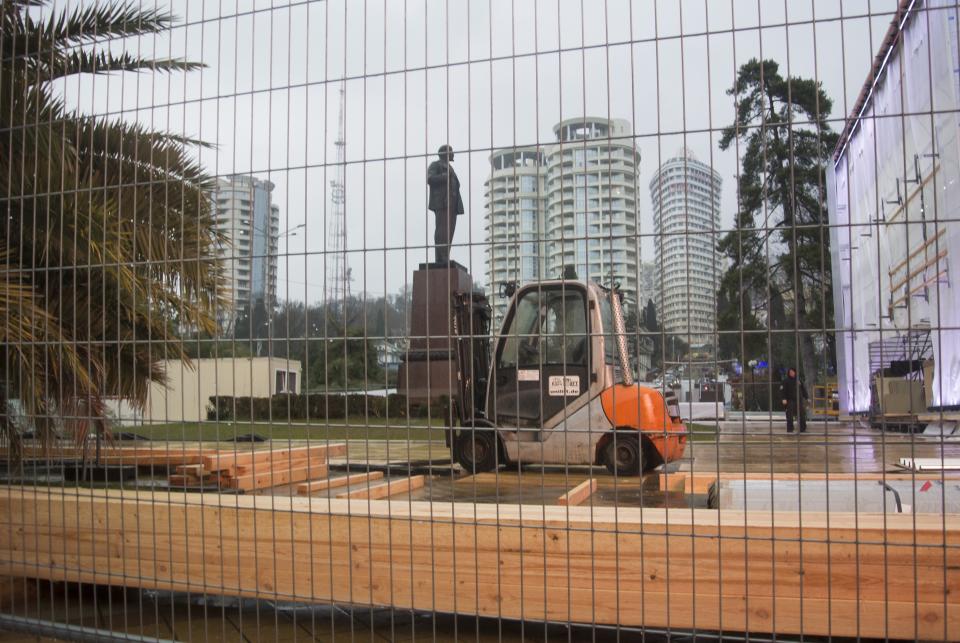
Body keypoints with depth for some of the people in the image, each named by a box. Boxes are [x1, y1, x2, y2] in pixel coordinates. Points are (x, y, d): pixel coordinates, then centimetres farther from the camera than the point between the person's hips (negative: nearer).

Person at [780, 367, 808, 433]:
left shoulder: (799, 380, 14)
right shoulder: (785, 381, -2)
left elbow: (803, 389, 19)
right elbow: (782, 390, -9)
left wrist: (807, 397, 14)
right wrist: (783, 399, -20)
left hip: (799, 400, 5)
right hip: (790, 401, -5)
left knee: (802, 415, 6)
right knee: (790, 416, -6)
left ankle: (803, 429, 15)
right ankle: (790, 429, 0)